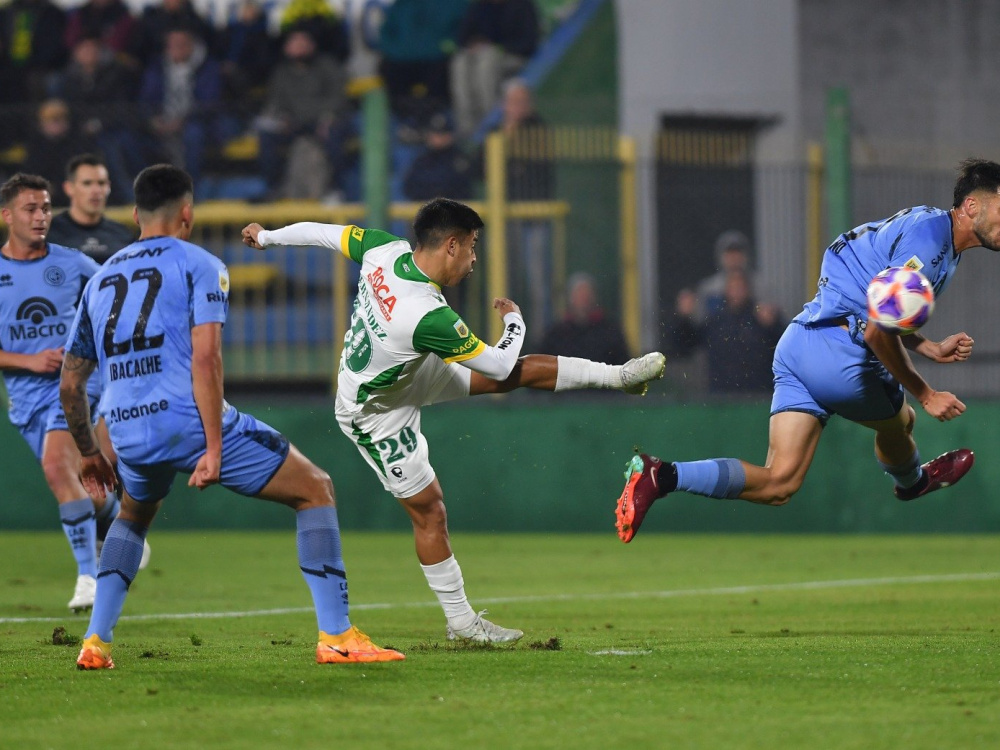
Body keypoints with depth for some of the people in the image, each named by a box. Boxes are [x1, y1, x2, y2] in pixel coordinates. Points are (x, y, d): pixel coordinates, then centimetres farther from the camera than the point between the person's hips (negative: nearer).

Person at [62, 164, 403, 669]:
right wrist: (214, 448, -14)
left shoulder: (100, 280, 20)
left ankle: (96, 643, 20)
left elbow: (70, 385, 22)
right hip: (190, 419, -5)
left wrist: (88, 453, 35)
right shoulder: (199, 266, 3)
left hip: (129, 435, 6)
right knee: (315, 490, 9)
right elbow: (205, 357, -12)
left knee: (134, 513, 37)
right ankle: (336, 637, 0)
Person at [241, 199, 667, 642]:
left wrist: (268, 236, 14)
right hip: (377, 414, -8)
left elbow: (324, 232, -5)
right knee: (428, 510, 2)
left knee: (522, 372, 8)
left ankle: (617, 375, 20)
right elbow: (498, 365, -25)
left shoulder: (385, 250, -23)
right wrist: (514, 321, -4)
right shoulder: (430, 317, -41)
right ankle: (460, 622, 12)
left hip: (410, 371, 8)